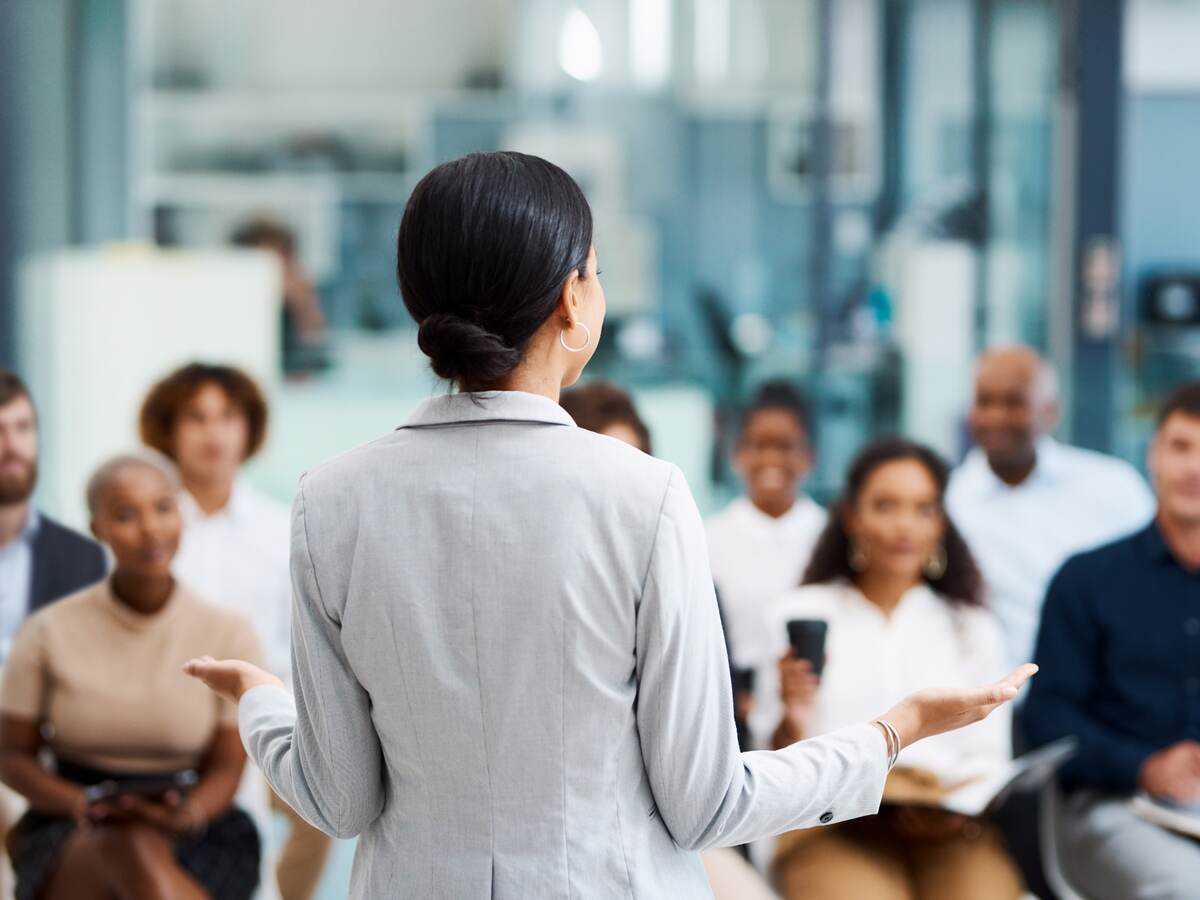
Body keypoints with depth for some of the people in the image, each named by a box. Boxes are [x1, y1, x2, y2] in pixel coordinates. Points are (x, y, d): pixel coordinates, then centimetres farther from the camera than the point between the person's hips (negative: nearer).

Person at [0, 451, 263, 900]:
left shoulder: (228, 634, 0)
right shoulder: (48, 632, -2)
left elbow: (226, 768, 3)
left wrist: (188, 813, -21)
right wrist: (84, 805, -15)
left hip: (189, 845, 0)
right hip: (73, 845, 0)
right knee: (132, 847, -38)